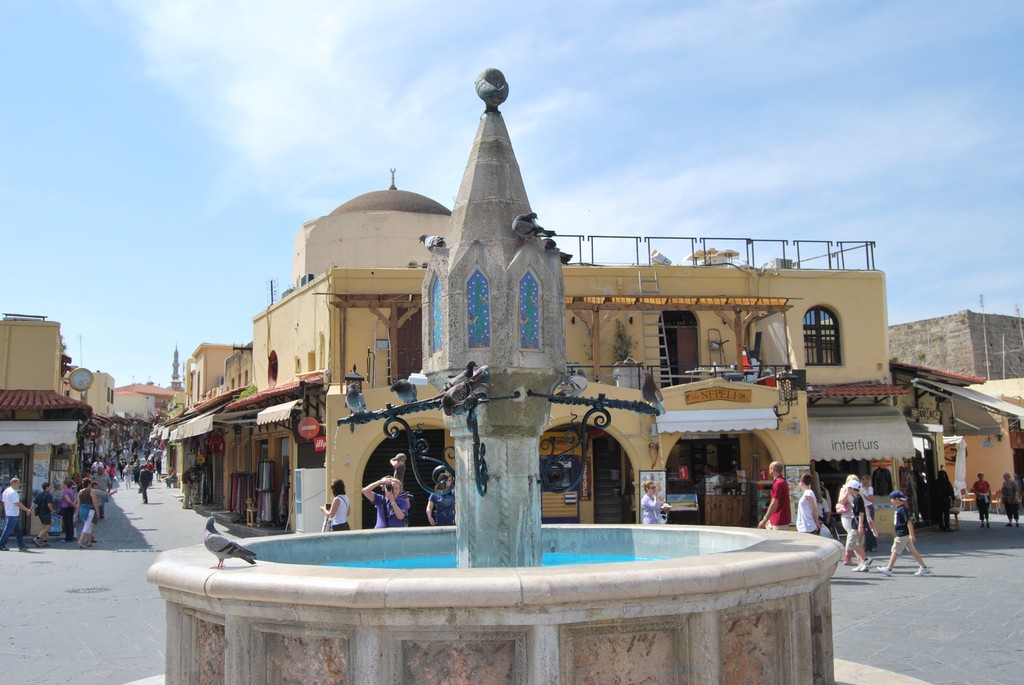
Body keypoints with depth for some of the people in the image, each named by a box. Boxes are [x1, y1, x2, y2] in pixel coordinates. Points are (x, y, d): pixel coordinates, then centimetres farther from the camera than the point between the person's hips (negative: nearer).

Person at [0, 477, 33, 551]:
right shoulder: (13, 492, -17)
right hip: (13, 514, -10)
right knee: (8, 530, -5)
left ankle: (21, 545, 17)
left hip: (8, 513, 10)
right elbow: (18, 503, -21)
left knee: (18, 530, 13)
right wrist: (27, 510, -15)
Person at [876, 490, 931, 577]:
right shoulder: (899, 509, 12)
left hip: (902, 535, -10)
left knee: (895, 551, -4)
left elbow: (909, 521, -21)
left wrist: (911, 534, -23)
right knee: (912, 551, 12)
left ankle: (889, 569, 2)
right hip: (901, 534, 10)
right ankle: (924, 567, 15)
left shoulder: (903, 509, -17)